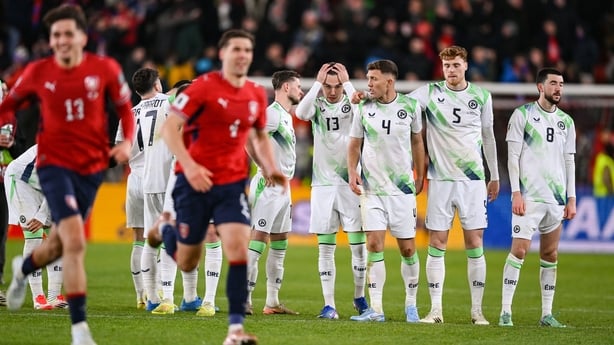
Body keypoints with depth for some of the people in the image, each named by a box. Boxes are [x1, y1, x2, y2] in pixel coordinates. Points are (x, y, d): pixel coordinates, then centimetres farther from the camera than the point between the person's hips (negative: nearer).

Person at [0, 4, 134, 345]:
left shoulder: (105, 69, -5)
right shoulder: (38, 73, -5)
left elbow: (125, 108, 7)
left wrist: (127, 142, -9)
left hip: (92, 166, 3)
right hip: (55, 164, -3)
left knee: (61, 243, 18)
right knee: (75, 243, -20)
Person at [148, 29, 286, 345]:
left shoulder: (257, 95, 5)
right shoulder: (203, 87, -11)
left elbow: (260, 136, 22)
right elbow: (169, 128, -14)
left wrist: (270, 168, 5)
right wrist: (188, 165, -26)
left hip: (233, 183, 3)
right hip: (195, 182, -3)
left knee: (238, 250, -16)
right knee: (187, 263, 8)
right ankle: (165, 228, 44)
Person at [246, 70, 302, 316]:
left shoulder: (286, 116, 18)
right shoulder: (272, 113, -12)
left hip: (283, 187, 10)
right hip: (269, 187, -10)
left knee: (280, 244, 11)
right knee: (258, 240, -10)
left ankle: (272, 302, 15)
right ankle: (244, 299, -10)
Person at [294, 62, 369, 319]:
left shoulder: (352, 102, 2)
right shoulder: (318, 104, 3)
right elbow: (301, 113, -19)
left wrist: (347, 83, -16)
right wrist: (318, 83, -16)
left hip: (350, 182, 0)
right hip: (323, 183, 0)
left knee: (358, 244, 1)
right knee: (325, 247, -1)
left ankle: (359, 297, 18)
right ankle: (329, 304, 3)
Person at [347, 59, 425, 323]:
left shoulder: (410, 105, -1)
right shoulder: (364, 107, 0)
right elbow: (354, 144, 8)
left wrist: (420, 176, 14)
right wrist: (352, 172, -7)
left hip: (403, 187, 0)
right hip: (372, 188, 0)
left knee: (408, 249, 2)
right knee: (374, 245, -8)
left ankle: (411, 304, 19)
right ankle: (375, 309, -6)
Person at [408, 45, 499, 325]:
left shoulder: (481, 96, 6)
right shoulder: (430, 92, 1)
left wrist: (494, 176, 19)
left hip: (473, 179, 1)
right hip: (440, 178, -1)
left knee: (475, 244, -1)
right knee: (436, 244, -2)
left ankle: (477, 310, 5)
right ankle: (436, 309, 3)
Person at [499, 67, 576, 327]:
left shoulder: (566, 121, 13)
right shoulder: (522, 115, -1)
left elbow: (569, 161, 15)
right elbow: (513, 155, -4)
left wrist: (571, 198, 9)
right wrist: (516, 193, -11)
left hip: (556, 198, 5)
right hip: (528, 196, -5)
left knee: (550, 255, 6)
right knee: (519, 249, -12)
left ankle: (547, 313, 11)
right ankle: (505, 311, -8)